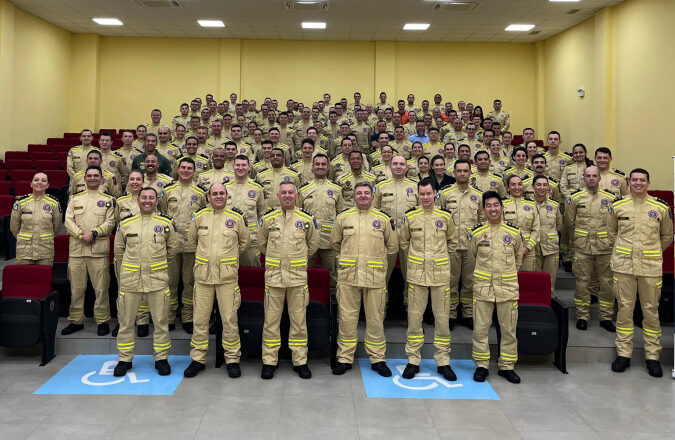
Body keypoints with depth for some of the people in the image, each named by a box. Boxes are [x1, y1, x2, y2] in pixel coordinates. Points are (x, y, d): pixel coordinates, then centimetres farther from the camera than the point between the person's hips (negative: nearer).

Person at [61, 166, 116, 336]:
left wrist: (94, 233, -14)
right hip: (76, 249, 2)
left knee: (101, 287, -1)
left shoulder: (108, 199, 9)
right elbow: (68, 221, 5)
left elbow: (110, 222, 0)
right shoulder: (75, 198, 14)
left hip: (99, 250, -2)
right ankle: (76, 320, 18)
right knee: (76, 287, 7)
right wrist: (81, 235, -10)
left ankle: (102, 320, 9)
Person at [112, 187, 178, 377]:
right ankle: (125, 359, 22)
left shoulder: (166, 223, 3)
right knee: (126, 320, 7)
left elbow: (172, 248, 15)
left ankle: (161, 358, 17)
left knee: (161, 320, 4)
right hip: (130, 279, 1)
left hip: (158, 278, -1)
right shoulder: (126, 223, 6)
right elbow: (119, 250, 17)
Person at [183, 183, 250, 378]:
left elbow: (244, 242, 16)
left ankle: (232, 359, 14)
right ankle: (198, 359, 19)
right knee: (200, 318, 6)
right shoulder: (199, 217, 6)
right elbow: (191, 241, 21)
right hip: (203, 274, 2)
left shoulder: (236, 218, 3)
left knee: (229, 319, 0)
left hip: (227, 276, -1)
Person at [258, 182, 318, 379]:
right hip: (273, 276, 0)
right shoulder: (268, 218, 3)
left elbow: (313, 245, 17)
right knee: (271, 320, 4)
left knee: (299, 320, 5)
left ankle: (300, 361, 16)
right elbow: (261, 244, 17)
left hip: (298, 276, 0)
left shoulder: (306, 219, 4)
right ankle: (269, 361, 15)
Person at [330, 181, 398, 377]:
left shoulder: (383, 219, 6)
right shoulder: (343, 218, 7)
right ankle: (345, 358, 17)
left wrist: (375, 255, 10)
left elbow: (392, 247, 14)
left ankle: (378, 359, 19)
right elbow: (335, 242, 18)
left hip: (375, 277, 0)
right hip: (348, 276, 0)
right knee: (347, 318, 5)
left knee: (375, 319, 6)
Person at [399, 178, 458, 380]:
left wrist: (442, 257, 11)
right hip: (416, 273, 0)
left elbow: (453, 241, 16)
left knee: (442, 317, 5)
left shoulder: (445, 215, 3)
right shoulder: (410, 216, 2)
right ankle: (413, 360, 14)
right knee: (414, 316, 3)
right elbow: (403, 241, 15)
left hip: (440, 274, 0)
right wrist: (415, 256, 11)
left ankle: (443, 361, 16)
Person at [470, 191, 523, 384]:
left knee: (509, 329, 6)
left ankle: (507, 366, 20)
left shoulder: (513, 232, 3)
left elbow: (518, 257, 18)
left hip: (508, 287, 1)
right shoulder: (477, 232, 2)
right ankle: (481, 365, 17)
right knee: (480, 328, 3)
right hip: (483, 287, 0)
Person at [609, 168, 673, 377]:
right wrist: (623, 249, 11)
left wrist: (654, 252, 12)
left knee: (651, 310, 4)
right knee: (624, 308, 5)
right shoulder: (618, 205, 4)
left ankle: (652, 356, 15)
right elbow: (612, 231, 17)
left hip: (651, 266, 0)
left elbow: (667, 236, 15)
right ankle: (623, 354, 14)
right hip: (624, 265, 1)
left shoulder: (661, 207, 3)